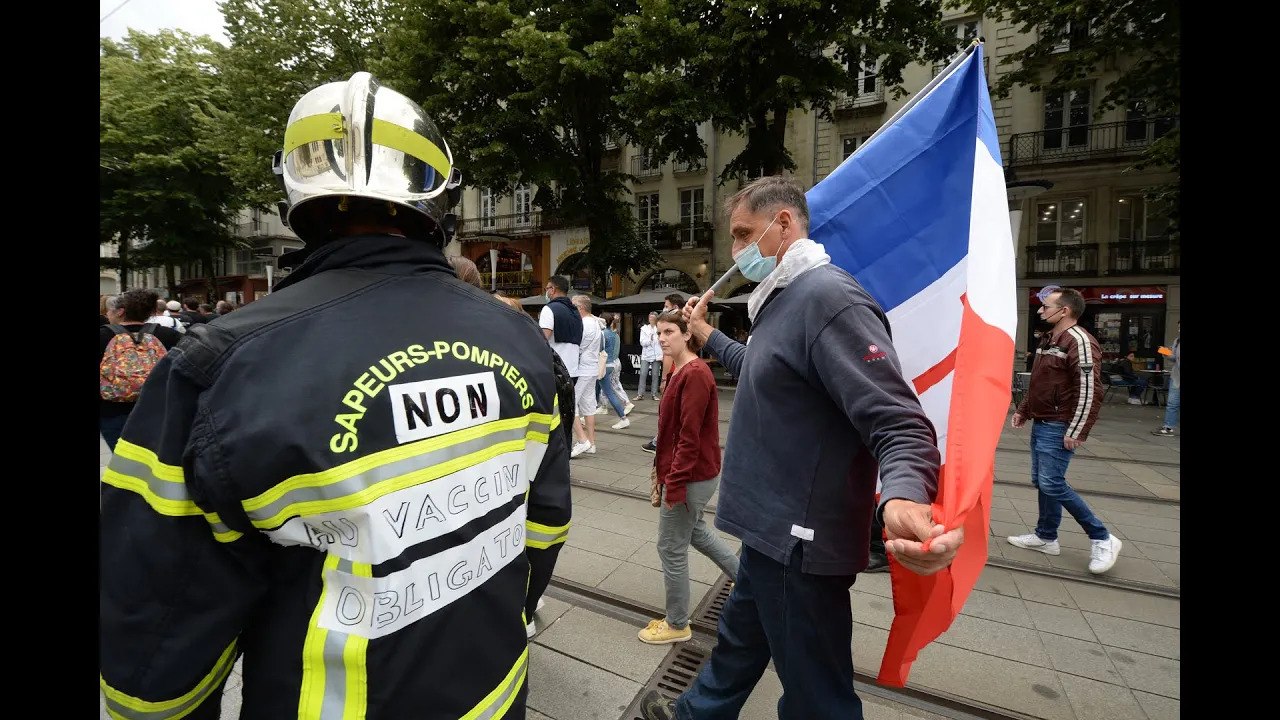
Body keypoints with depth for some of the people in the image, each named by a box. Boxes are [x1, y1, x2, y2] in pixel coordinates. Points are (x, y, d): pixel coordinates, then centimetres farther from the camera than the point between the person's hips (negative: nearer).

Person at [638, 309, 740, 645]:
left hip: (690, 477, -10)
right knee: (695, 531, 28)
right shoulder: (683, 370, 9)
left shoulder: (694, 374, -22)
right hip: (696, 474, 10)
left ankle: (677, 625, 25)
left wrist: (674, 484, -21)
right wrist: (668, 472, 18)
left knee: (671, 549, 5)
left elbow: (690, 437, -25)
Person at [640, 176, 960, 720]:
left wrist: (902, 499, -48)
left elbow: (899, 424, -28)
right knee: (739, 640, 29)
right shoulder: (784, 299, 12)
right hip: (773, 529, 10)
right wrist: (707, 335, 33)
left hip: (798, 539, -10)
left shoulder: (828, 296, -22)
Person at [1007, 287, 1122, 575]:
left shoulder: (1079, 341, -16)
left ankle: (1102, 539, 9)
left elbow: (1089, 391, -21)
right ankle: (1046, 537, 25)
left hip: (1059, 428, -9)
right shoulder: (1048, 339, 13)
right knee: (1041, 482, 14)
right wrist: (1023, 411, 19)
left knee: (1052, 484, -8)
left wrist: (1076, 432, -22)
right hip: (1040, 424, 9)